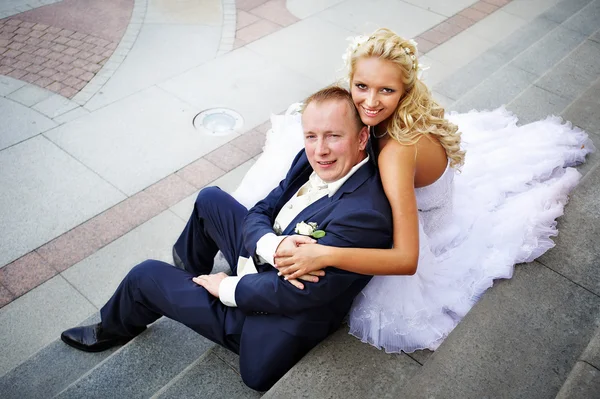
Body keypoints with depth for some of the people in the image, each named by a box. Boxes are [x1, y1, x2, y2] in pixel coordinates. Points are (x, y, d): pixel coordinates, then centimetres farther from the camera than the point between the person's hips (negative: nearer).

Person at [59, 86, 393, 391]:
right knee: (209, 199, 17)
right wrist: (275, 245, -28)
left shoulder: (363, 214, -35)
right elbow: (257, 215, -5)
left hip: (268, 325, -7)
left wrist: (228, 288, -13)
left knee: (144, 276, 4)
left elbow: (292, 294, -29)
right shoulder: (313, 159, -11)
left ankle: (113, 330, 41)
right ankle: (190, 272, 45)